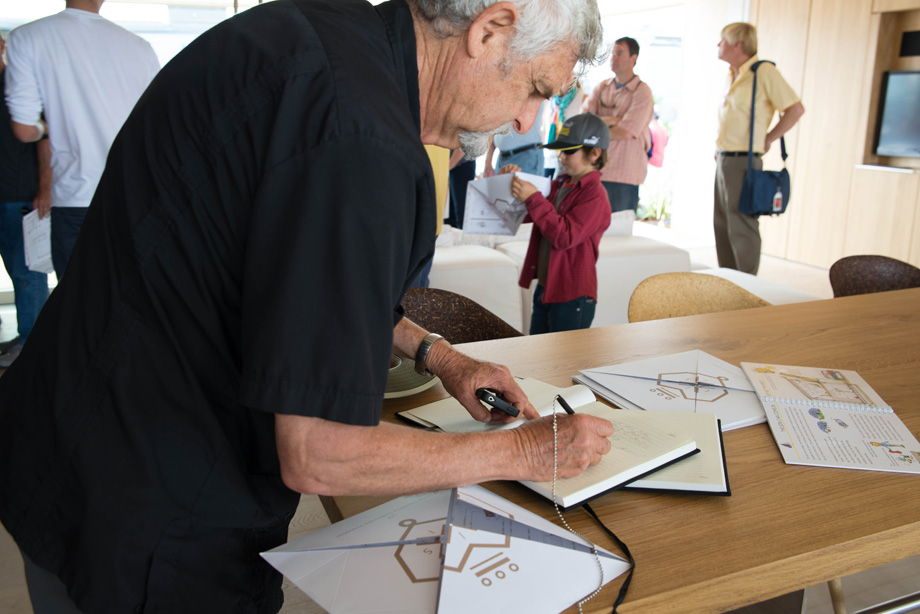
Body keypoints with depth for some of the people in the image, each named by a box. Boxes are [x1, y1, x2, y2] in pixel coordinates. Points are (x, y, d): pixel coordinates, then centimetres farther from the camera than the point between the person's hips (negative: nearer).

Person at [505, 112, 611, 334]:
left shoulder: (594, 195, -15)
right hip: (545, 290, 9)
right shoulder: (559, 185, 10)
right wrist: (514, 181, 4)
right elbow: (523, 215, 22)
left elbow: (564, 237, -25)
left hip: (572, 297, -8)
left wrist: (533, 198, -25)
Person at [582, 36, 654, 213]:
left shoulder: (642, 91, -4)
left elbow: (626, 131, -13)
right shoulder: (602, 87, 14)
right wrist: (611, 121, -11)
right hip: (596, 169, 5)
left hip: (624, 173, -5)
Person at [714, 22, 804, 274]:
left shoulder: (764, 71, -10)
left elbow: (795, 109, -11)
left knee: (742, 228, -5)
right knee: (722, 225, 12)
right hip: (723, 159, 8)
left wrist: (767, 139, -6)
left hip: (743, 161, -8)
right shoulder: (732, 75, 15)